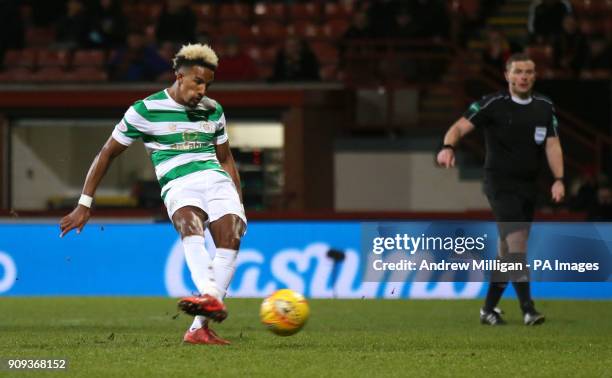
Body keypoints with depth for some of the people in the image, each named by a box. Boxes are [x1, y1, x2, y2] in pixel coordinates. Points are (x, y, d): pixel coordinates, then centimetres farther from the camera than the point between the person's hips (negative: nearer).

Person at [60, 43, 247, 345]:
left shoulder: (213, 110, 17)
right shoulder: (146, 110, 3)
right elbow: (107, 153, 9)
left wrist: (239, 204, 23)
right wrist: (84, 204, 6)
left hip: (217, 180, 4)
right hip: (179, 185, -4)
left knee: (230, 239, -23)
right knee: (191, 226, -37)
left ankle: (200, 327, -25)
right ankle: (211, 299, -60)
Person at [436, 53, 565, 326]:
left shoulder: (544, 107, 8)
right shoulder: (492, 104, -7)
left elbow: (552, 144, 5)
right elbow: (461, 126, -14)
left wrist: (558, 179, -9)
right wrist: (448, 147, -35)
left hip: (528, 185, 6)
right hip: (500, 183, -6)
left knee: (507, 249, 10)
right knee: (517, 239, -20)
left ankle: (489, 308, 22)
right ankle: (527, 309, -24)